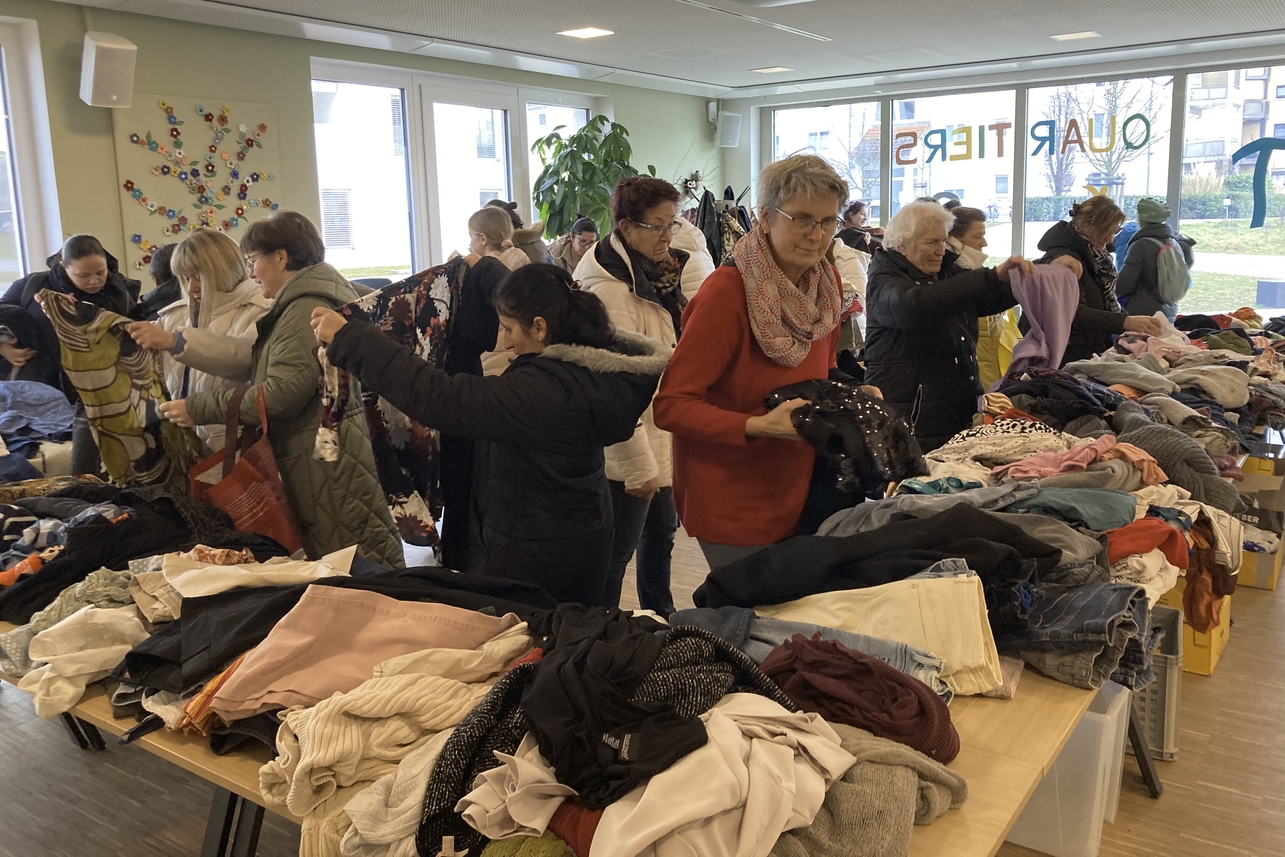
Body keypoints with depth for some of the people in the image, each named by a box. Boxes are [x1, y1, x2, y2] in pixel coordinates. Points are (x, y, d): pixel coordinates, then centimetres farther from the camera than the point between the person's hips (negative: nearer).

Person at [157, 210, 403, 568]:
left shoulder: (306, 308, -15)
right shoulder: (301, 302, 19)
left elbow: (282, 390, -22)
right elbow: (249, 360, 15)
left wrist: (198, 408, -14)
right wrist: (177, 343, 15)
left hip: (324, 459, -11)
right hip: (315, 457, 11)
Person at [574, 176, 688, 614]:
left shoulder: (650, 272, 7)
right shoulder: (610, 289, -24)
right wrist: (639, 466, -23)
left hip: (660, 438, 10)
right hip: (629, 452, -10)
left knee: (661, 532, 24)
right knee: (616, 553, 4)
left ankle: (660, 617, 44)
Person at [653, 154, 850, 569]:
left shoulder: (827, 282, 0)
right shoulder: (727, 291, -21)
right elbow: (671, 406, -21)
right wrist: (758, 427, -29)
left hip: (797, 495, 7)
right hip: (731, 502, -7)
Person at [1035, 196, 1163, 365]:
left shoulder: (1093, 257, 12)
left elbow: (1108, 304, 18)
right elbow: (1074, 312, -28)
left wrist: (1136, 323, 2)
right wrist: (1126, 322, -36)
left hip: (1092, 353, 9)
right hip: (1070, 356, -9)